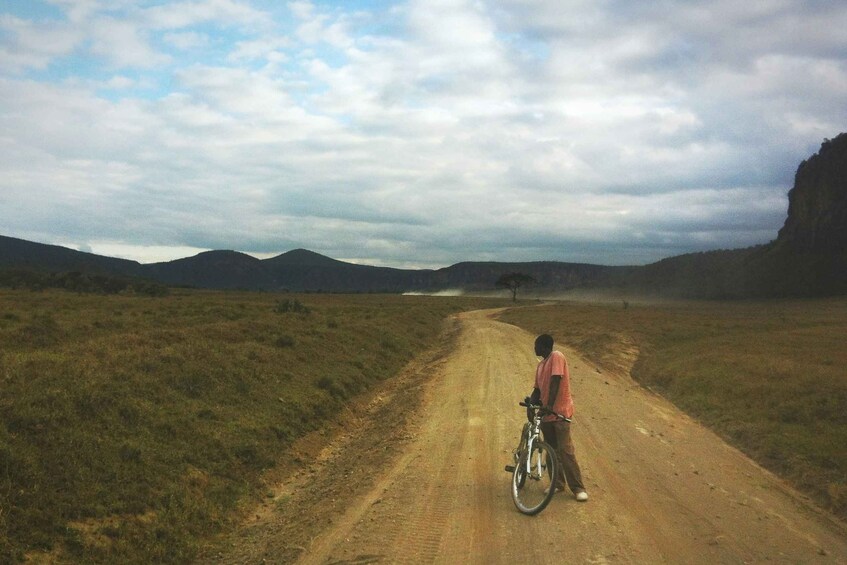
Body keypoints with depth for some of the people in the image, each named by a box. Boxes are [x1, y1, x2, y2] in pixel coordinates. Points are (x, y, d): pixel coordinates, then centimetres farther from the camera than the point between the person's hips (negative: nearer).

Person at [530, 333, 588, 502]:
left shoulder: (557, 357, -11)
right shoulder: (541, 364, 14)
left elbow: (555, 381, -21)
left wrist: (550, 404, -29)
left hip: (560, 411, -8)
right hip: (546, 412, 8)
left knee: (565, 450, -10)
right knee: (551, 450, 11)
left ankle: (578, 488, -3)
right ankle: (557, 483, 22)